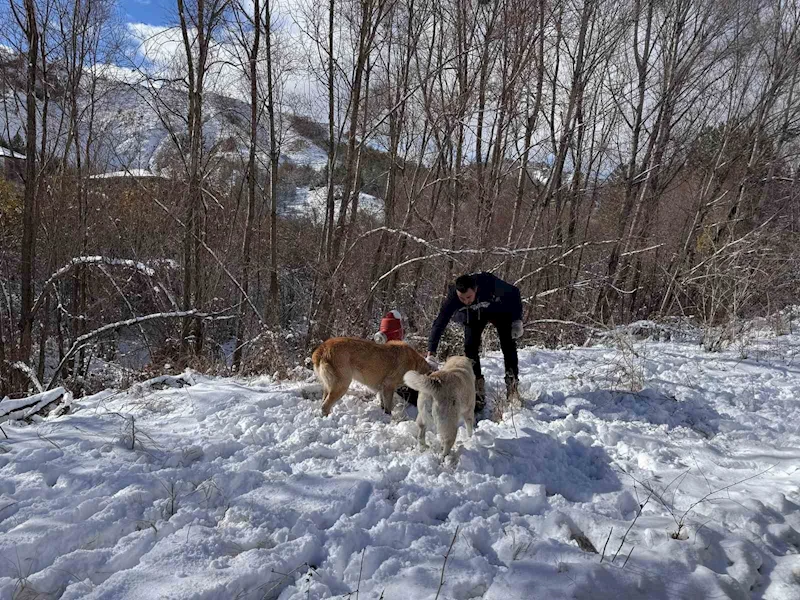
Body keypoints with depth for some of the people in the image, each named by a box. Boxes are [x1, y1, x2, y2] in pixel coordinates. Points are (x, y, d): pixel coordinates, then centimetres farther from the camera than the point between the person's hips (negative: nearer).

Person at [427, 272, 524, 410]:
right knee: (470, 347, -13)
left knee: (508, 346, -9)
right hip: (473, 315, 1)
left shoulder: (489, 283, -41)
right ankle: (478, 395, -6)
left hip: (499, 309, -1)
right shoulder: (452, 296, -37)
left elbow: (514, 293, -22)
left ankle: (512, 387, 6)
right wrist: (431, 354, -44)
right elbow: (439, 323, -37)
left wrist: (517, 321, -24)